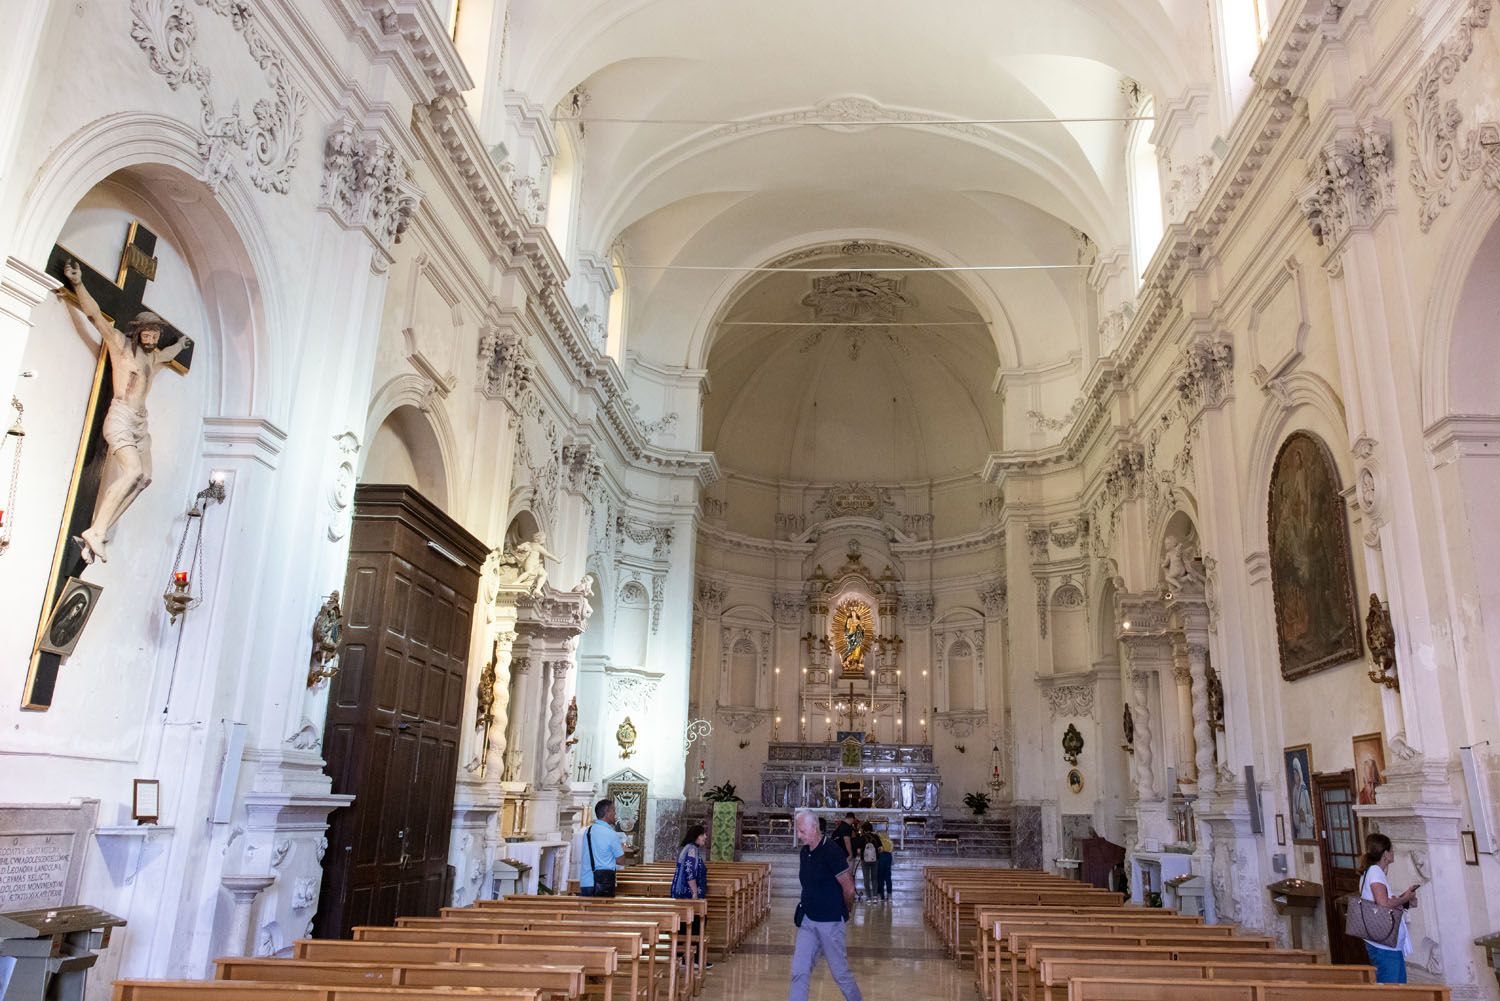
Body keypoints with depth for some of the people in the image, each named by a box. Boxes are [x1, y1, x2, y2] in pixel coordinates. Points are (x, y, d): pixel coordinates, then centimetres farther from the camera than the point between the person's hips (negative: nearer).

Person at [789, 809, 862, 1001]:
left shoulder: (831, 851, -17)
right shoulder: (804, 852, 5)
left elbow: (849, 889, -12)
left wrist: (843, 912, 3)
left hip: (831, 922, -6)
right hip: (807, 920, 6)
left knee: (841, 973, 8)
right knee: (799, 971, 1)